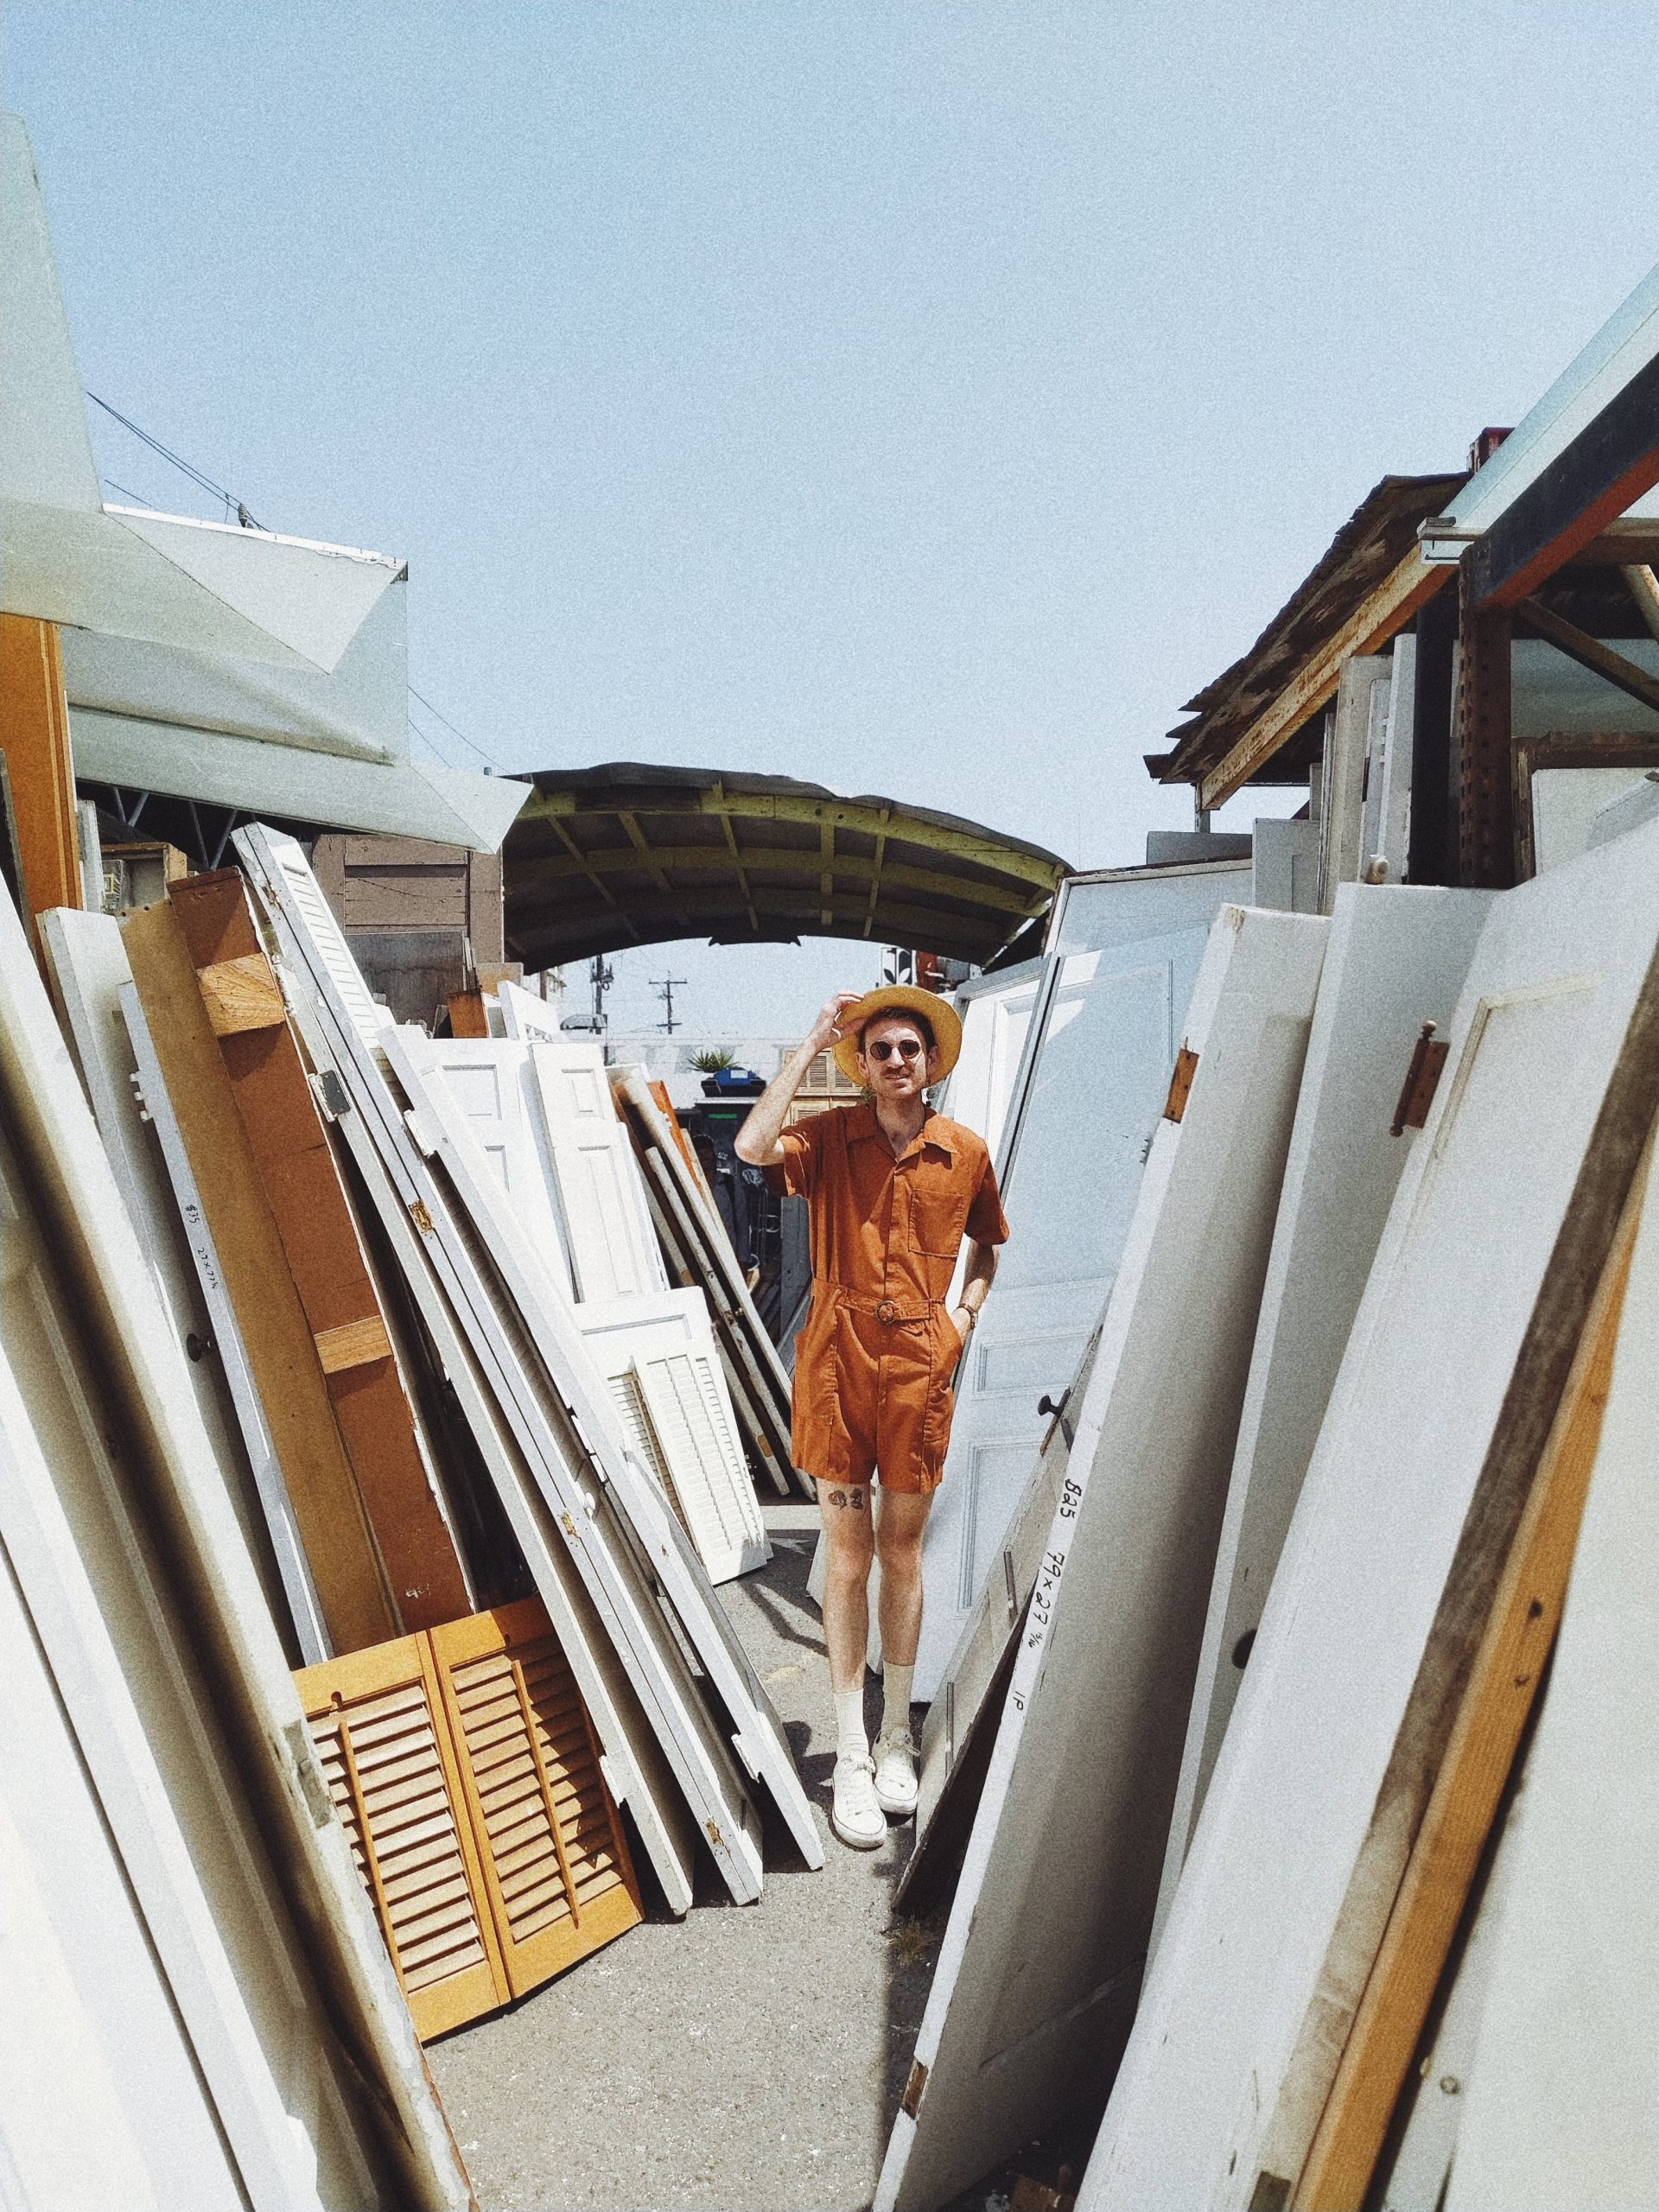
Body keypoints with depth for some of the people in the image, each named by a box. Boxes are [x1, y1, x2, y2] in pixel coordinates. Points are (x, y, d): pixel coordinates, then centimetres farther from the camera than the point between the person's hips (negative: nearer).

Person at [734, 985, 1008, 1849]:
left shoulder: (966, 1152, 2)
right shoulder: (830, 1136, -4)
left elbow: (986, 1243, 20)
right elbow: (752, 1146, -26)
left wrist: (967, 1310, 4)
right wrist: (811, 1043, -18)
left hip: (921, 1360, 2)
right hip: (837, 1355, -1)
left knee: (902, 1551, 13)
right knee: (847, 1553, 5)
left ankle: (897, 1737, 29)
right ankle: (851, 1755, 17)